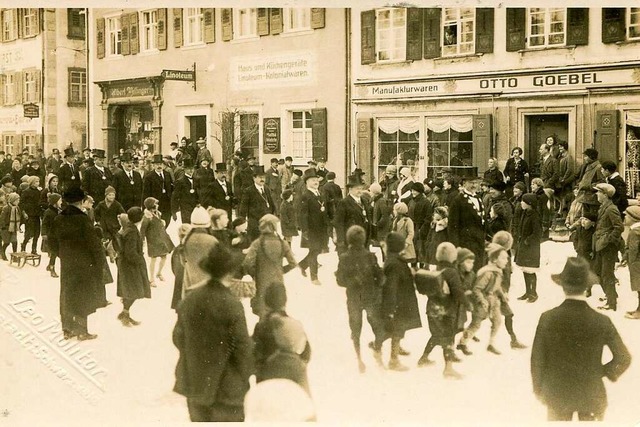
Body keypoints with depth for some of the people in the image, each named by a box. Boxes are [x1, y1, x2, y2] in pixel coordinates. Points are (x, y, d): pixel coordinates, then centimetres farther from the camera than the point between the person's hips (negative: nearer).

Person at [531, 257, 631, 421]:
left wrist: (538, 389, 6)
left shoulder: (548, 318, -17)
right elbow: (623, 358, -9)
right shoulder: (601, 322, -18)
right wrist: (607, 372, 9)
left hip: (557, 394, 1)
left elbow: (537, 359, -8)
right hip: (592, 396, 0)